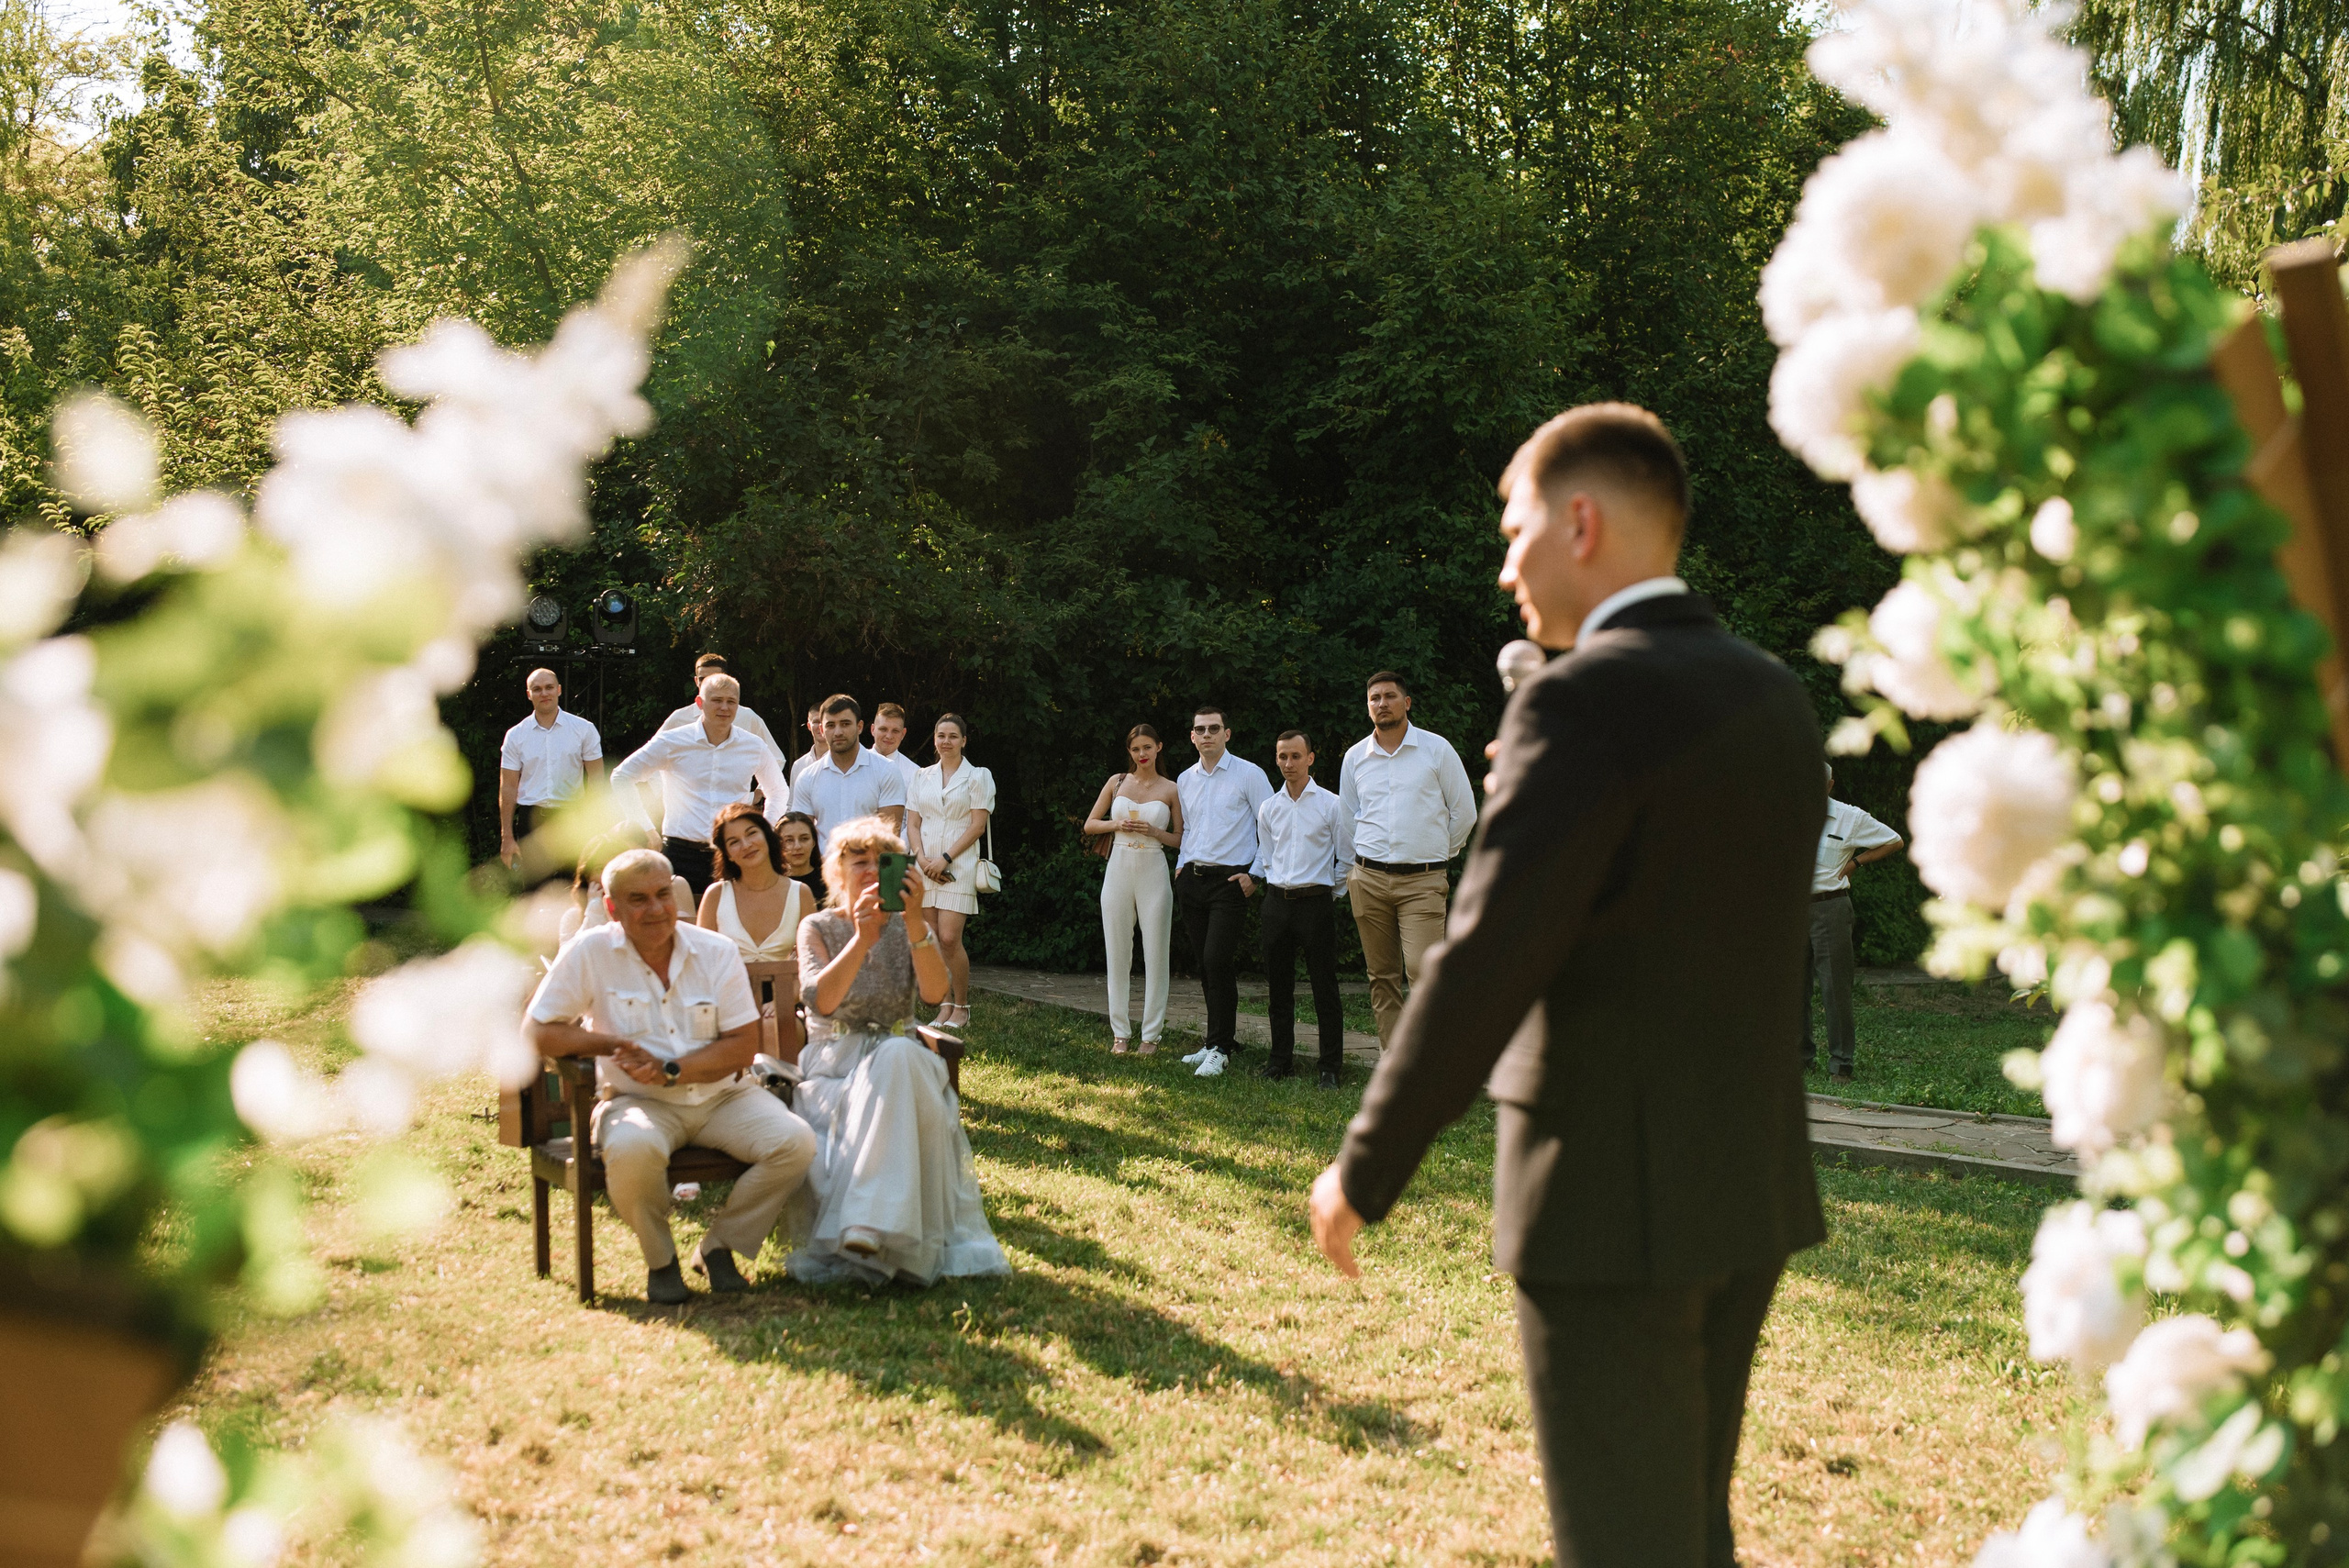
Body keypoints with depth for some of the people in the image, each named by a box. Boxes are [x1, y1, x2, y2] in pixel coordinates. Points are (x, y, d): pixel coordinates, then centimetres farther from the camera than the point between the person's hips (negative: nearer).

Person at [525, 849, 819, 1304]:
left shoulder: (717, 951, 0)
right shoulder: (591, 953, -4)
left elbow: (743, 1045, -3)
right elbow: (537, 1034, -3)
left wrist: (670, 1071, -16)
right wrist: (613, 1043, -11)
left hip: (723, 1096, 3)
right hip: (638, 1103, -2)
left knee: (796, 1143, -23)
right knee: (632, 1149, -38)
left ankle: (719, 1247, 1)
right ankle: (660, 1261, -7)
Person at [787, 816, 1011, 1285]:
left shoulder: (910, 928, 11)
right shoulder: (818, 927, 7)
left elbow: (934, 993, -10)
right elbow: (821, 1000, -13)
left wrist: (914, 922, -23)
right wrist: (862, 939, -26)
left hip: (899, 1057, 1)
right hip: (832, 1064, -1)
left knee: (897, 1056, -38)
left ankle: (870, 1226, -46)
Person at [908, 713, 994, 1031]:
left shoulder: (977, 776, 2)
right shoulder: (922, 777, 14)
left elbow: (977, 826, -5)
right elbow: (913, 823, 10)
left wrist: (945, 859, -11)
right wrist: (922, 858, -7)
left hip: (958, 865, -4)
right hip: (925, 866, 4)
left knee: (949, 938, -12)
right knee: (932, 941, 1)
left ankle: (962, 1007, 0)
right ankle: (947, 1005, 9)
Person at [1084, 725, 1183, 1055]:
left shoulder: (1170, 789, 3)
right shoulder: (1117, 782, 8)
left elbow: (1182, 839, 5)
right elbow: (1089, 824, 13)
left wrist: (1154, 832, -11)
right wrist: (1116, 824, -4)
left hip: (1154, 873, -2)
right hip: (1119, 870, 2)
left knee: (1155, 955, -1)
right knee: (1118, 954, 4)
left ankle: (1151, 1034, 6)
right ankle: (1120, 1032, 11)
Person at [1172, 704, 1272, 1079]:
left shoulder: (1248, 774, -4)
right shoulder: (1185, 780, 14)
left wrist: (1256, 874, -9)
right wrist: (1181, 864, 12)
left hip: (1229, 879, -6)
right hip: (1191, 878, 6)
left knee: (1218, 960, -15)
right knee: (1204, 964, 7)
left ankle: (1219, 1048, -9)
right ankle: (1221, 1041, 16)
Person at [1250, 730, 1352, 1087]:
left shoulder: (1330, 804, -2)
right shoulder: (1268, 807, 10)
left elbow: (1347, 858, 3)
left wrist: (1331, 890, 6)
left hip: (1316, 901, -4)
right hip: (1277, 901, 4)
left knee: (1324, 987, -3)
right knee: (1278, 987, 9)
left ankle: (1331, 1067, 3)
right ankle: (1281, 1060, 19)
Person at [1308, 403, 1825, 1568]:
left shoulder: (1584, 700, -16)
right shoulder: (1772, 694, 9)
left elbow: (1484, 962, -20)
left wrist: (1364, 1170, -12)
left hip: (1612, 1202, -8)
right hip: (1750, 1190, 8)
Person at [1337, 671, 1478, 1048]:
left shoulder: (1436, 749, 1)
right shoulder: (1355, 757, 10)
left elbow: (1464, 812, 7)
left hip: (1422, 880, -3)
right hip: (1368, 879, 3)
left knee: (1423, 971, -16)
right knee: (1382, 975, 4)